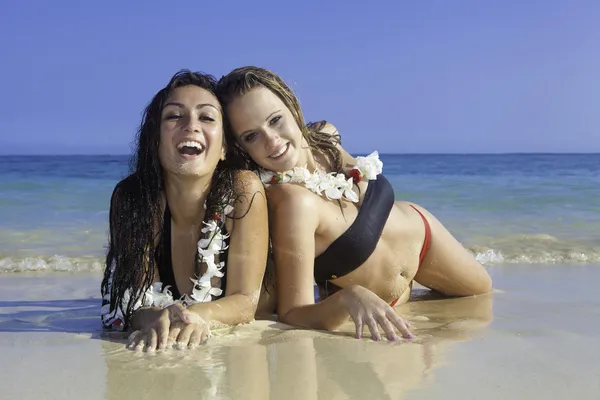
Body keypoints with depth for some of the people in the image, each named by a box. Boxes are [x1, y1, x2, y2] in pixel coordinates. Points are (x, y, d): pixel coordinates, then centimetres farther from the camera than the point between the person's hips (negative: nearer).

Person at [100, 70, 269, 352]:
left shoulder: (244, 191, -24)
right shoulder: (131, 197, -20)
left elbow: (245, 300, -19)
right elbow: (134, 305, -19)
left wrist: (199, 315, -42)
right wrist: (156, 319, -44)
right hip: (154, 349, 0)